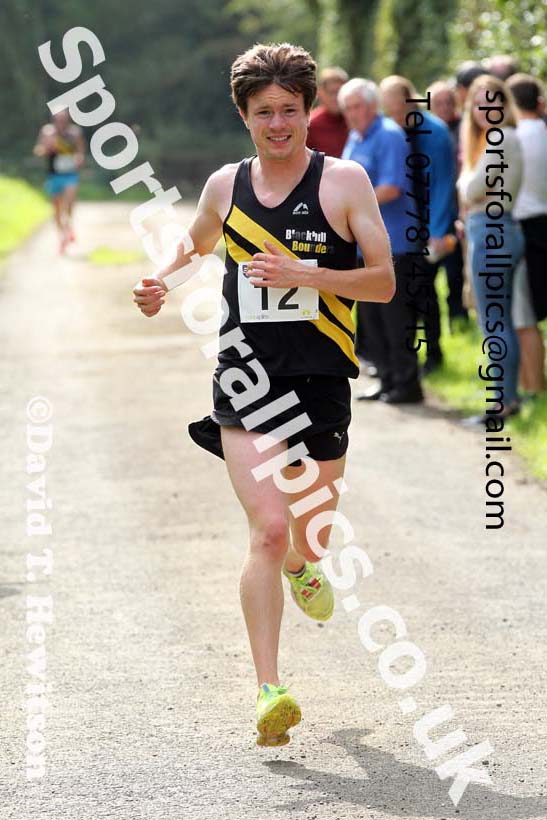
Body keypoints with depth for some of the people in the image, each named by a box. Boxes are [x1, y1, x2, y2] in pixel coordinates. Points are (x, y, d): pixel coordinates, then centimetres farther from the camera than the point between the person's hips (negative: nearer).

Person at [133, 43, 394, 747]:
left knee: (311, 526, 14)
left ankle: (301, 567, 54)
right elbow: (196, 244, 29)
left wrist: (301, 274, -18)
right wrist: (161, 282, 8)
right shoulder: (226, 186, 7)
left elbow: (384, 281, -5)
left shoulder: (344, 182, -1)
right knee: (267, 529, -16)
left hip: (320, 378, 0)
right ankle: (269, 690, -18)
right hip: (246, 378, 0)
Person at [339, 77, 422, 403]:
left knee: (395, 316, -5)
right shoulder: (355, 139, 16)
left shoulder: (389, 136, -12)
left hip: (391, 241, -9)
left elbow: (391, 189, -20)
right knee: (370, 316, 11)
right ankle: (388, 380, 18)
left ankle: (407, 384, 0)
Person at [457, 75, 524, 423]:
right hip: (496, 229, 10)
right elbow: (469, 192, 18)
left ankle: (503, 401, -7)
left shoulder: (502, 139, -14)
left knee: (493, 323, -8)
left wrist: (466, 181, 5)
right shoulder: (498, 138, 17)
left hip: (492, 231, -10)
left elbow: (472, 189, -14)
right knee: (502, 322, 13)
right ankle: (509, 397, 18)